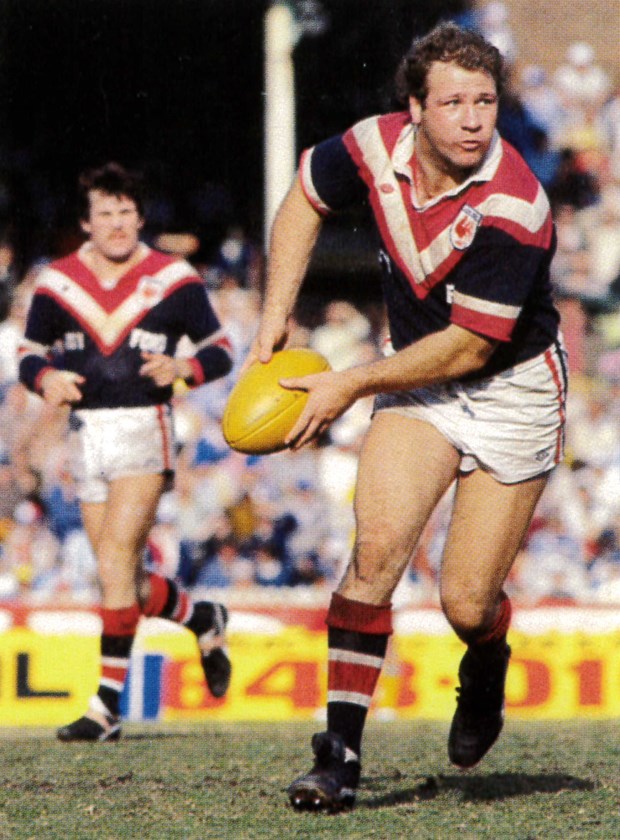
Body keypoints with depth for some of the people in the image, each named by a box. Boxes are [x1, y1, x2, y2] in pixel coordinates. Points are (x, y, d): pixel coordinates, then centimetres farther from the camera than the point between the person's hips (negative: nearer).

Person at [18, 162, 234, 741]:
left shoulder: (174, 280, -1)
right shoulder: (56, 283, 6)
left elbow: (220, 350, 5)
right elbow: (29, 352, 14)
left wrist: (184, 368, -16)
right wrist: (45, 378, -9)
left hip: (144, 430, -4)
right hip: (86, 433, 4)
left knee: (115, 559, -16)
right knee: (123, 582, 7)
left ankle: (107, 704, -14)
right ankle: (203, 618, 37)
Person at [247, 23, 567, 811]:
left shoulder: (513, 211, -28)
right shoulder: (376, 148, -13)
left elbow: (468, 347, -23)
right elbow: (306, 195, 10)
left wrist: (351, 385, -18)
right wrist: (276, 314, 4)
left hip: (512, 392, -4)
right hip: (419, 378, 4)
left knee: (466, 603, -5)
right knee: (378, 545, -19)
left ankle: (486, 668, 34)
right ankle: (340, 753, -16)